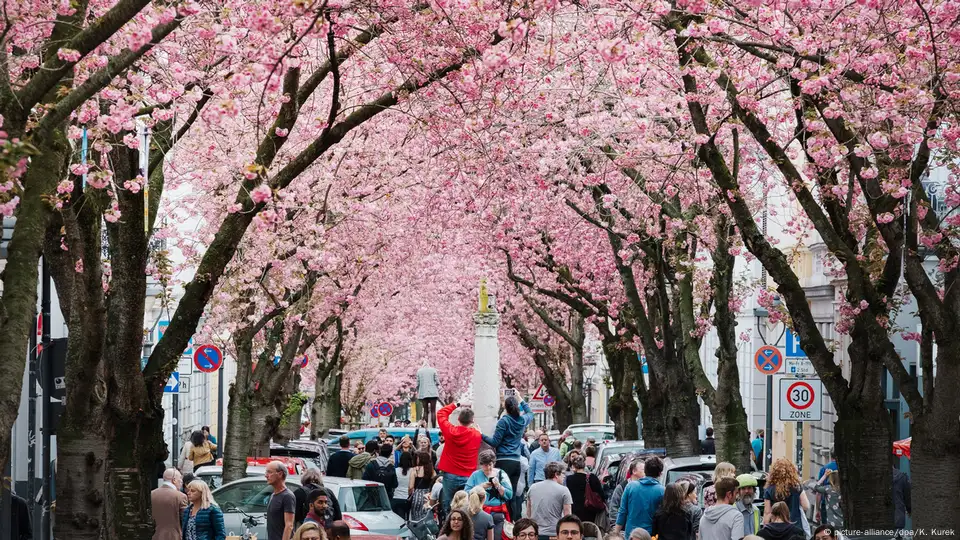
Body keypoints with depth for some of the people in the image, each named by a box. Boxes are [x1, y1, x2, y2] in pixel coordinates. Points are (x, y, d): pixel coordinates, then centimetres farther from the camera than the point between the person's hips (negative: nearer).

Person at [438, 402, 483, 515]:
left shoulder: (451, 431, -6)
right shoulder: (477, 435, -7)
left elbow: (441, 413, 8)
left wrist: (456, 404, 14)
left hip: (450, 475, 0)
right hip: (468, 477, 0)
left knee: (448, 507, 6)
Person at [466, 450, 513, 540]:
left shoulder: (501, 474, 8)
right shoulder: (475, 475, 8)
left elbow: (509, 495, 0)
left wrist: (498, 486, -12)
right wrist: (480, 487, -11)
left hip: (498, 513, 0)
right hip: (480, 512, 0)